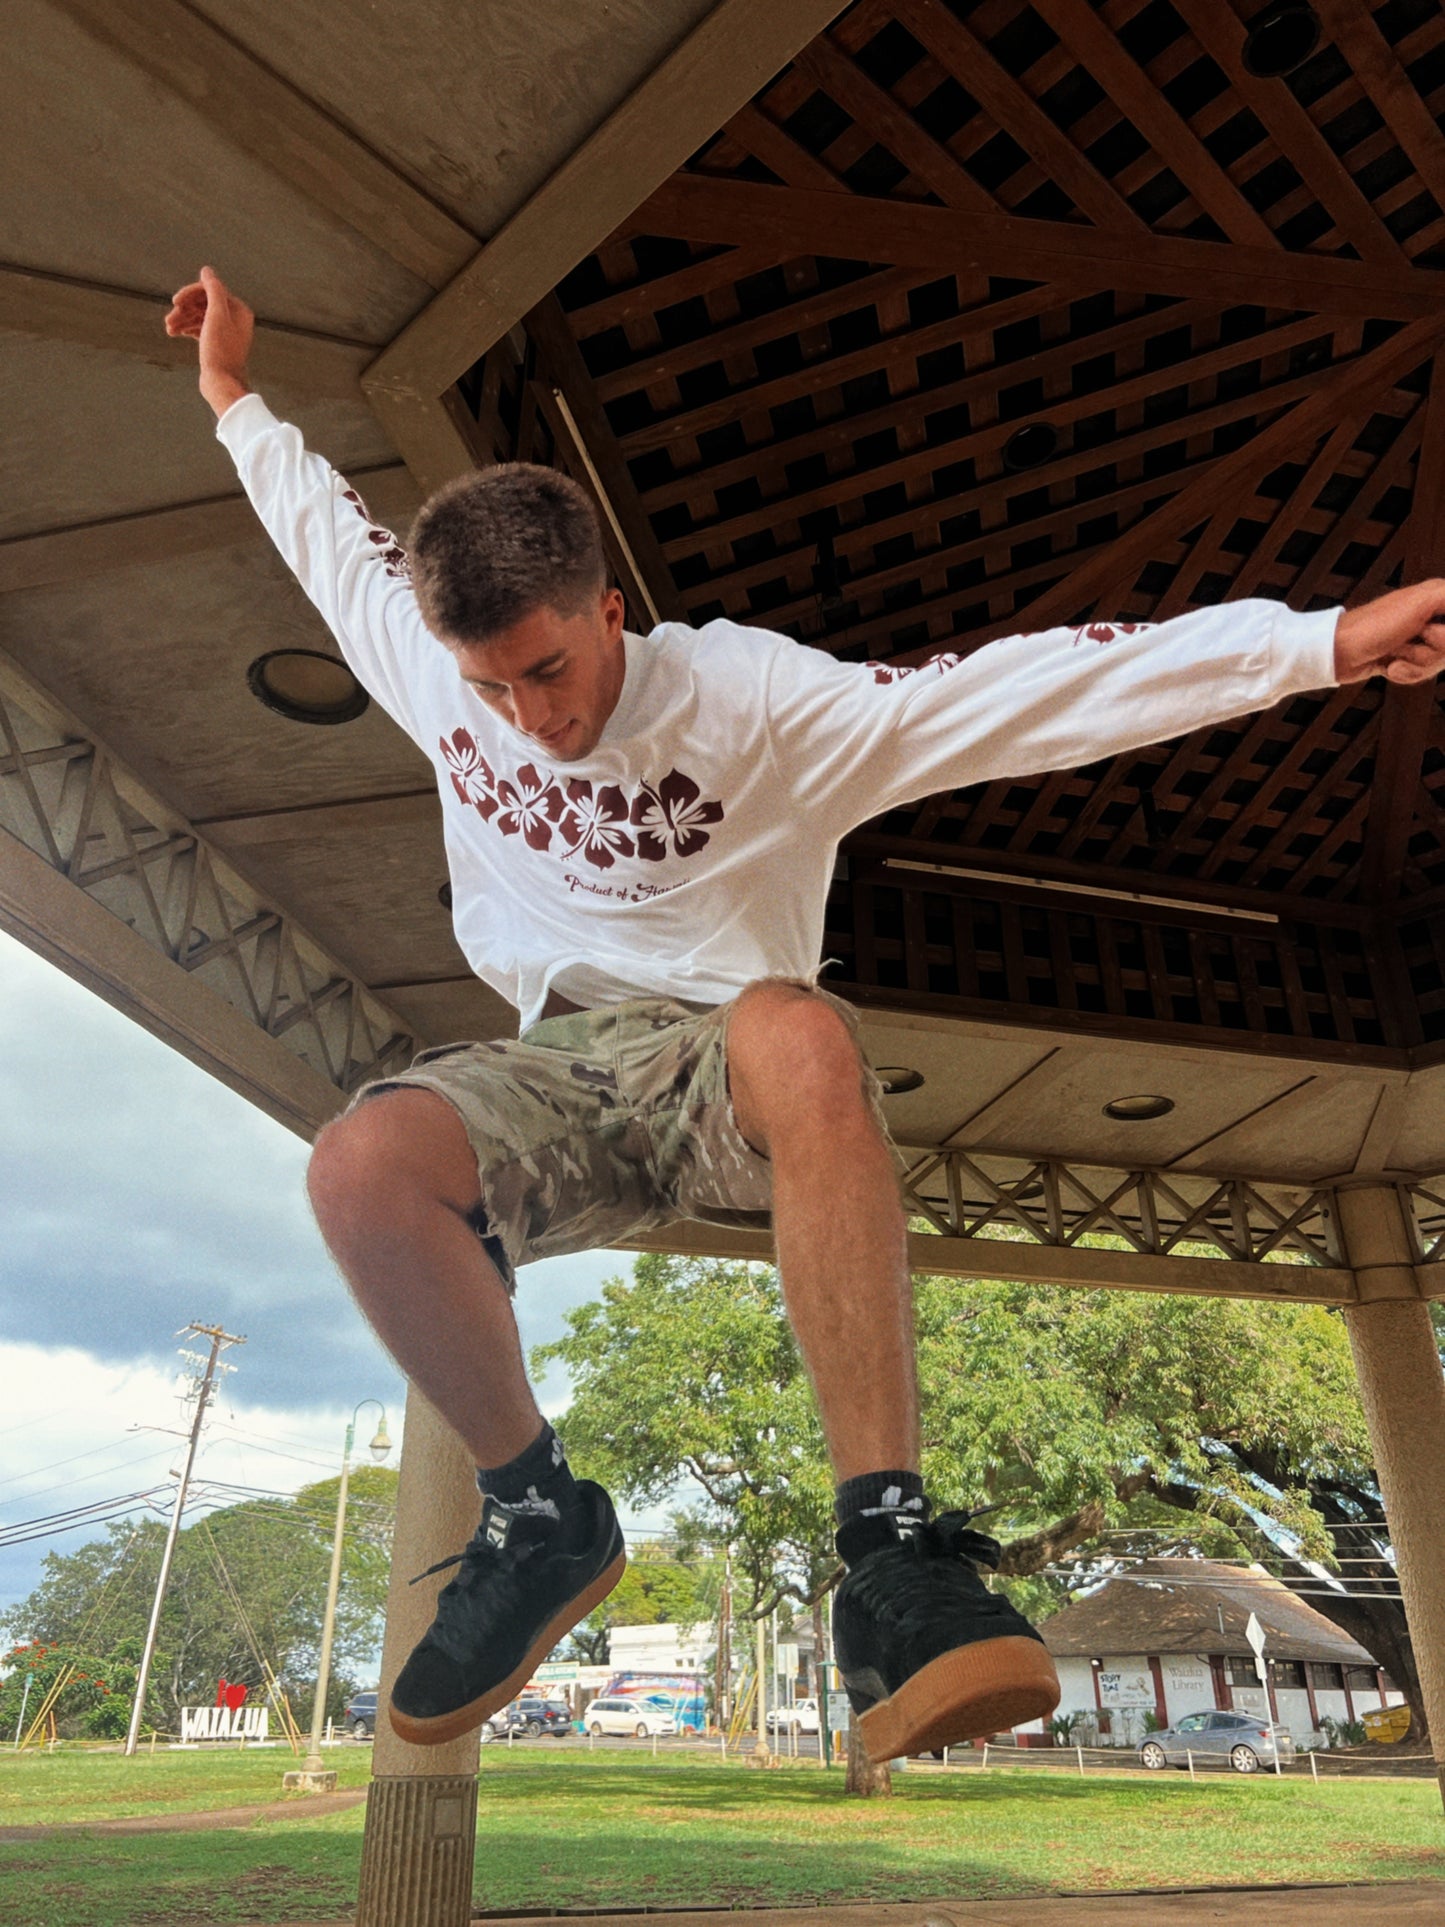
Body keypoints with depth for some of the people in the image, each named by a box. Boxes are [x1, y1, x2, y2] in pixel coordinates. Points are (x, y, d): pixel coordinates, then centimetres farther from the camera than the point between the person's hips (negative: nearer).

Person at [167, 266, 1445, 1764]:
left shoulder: (752, 697, -10)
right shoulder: (436, 667, 5)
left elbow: (1027, 692, -18)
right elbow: (332, 532, 27)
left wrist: (1322, 641, -23)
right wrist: (235, 397, 38)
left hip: (716, 1074, -3)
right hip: (551, 1076, 4)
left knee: (798, 1033, -42)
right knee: (362, 1165, -31)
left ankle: (889, 1557, -36)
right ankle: (539, 1515, -8)